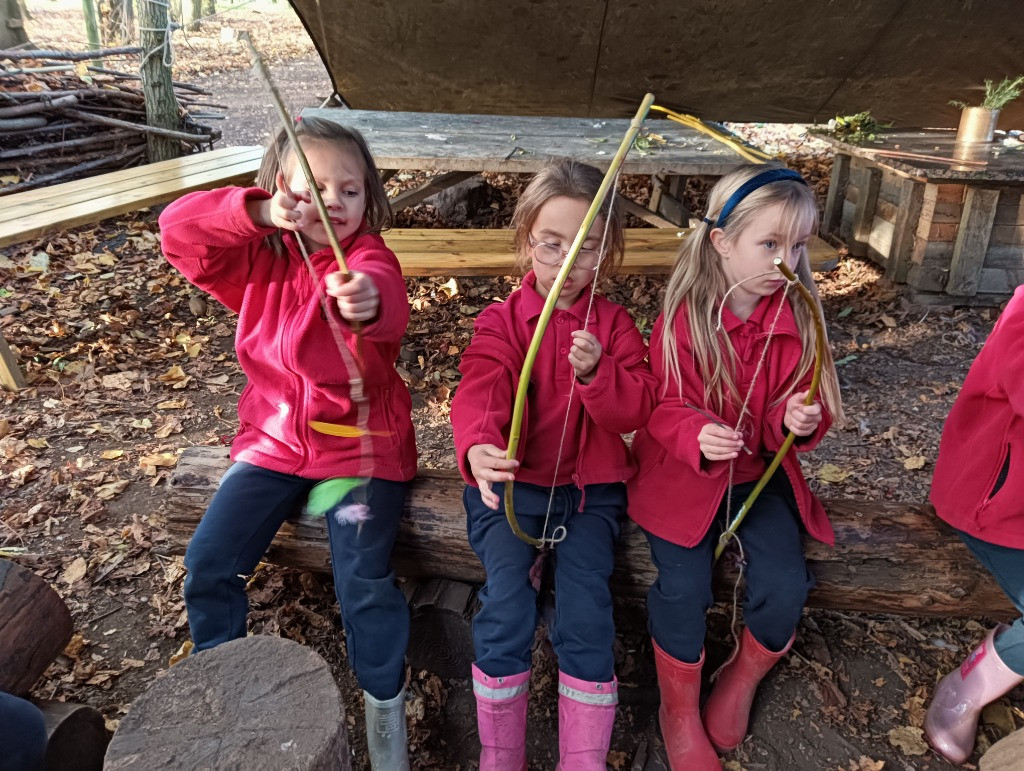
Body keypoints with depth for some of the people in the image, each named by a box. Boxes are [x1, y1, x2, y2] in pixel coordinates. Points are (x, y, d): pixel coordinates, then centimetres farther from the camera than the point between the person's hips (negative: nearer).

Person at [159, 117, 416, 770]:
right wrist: (259, 213, -26)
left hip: (360, 440, -4)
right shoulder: (260, 258, 3)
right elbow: (178, 228, -10)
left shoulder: (367, 256, -10)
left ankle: (386, 703, 12)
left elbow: (388, 302, -35)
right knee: (209, 562, -2)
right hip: (273, 439, 5)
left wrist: (370, 300, -60)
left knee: (365, 579, -15)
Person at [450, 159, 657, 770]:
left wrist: (597, 372, -25)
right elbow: (480, 392, -20)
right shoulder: (502, 321, -2)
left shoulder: (614, 324, 4)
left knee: (586, 597, -16)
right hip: (510, 480, -1)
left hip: (591, 487, 1)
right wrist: (478, 446, -43)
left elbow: (638, 410, -4)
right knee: (507, 594, -20)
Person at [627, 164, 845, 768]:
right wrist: (698, 436, -34)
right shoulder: (682, 318, -13)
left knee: (785, 588, -13)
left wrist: (801, 420, -23)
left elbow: (798, 411, 2)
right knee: (684, 588, -17)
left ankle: (741, 683, 22)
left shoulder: (797, 317, -3)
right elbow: (665, 408, -12)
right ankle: (679, 710, 14)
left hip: (761, 473, 3)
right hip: (684, 475, -3)